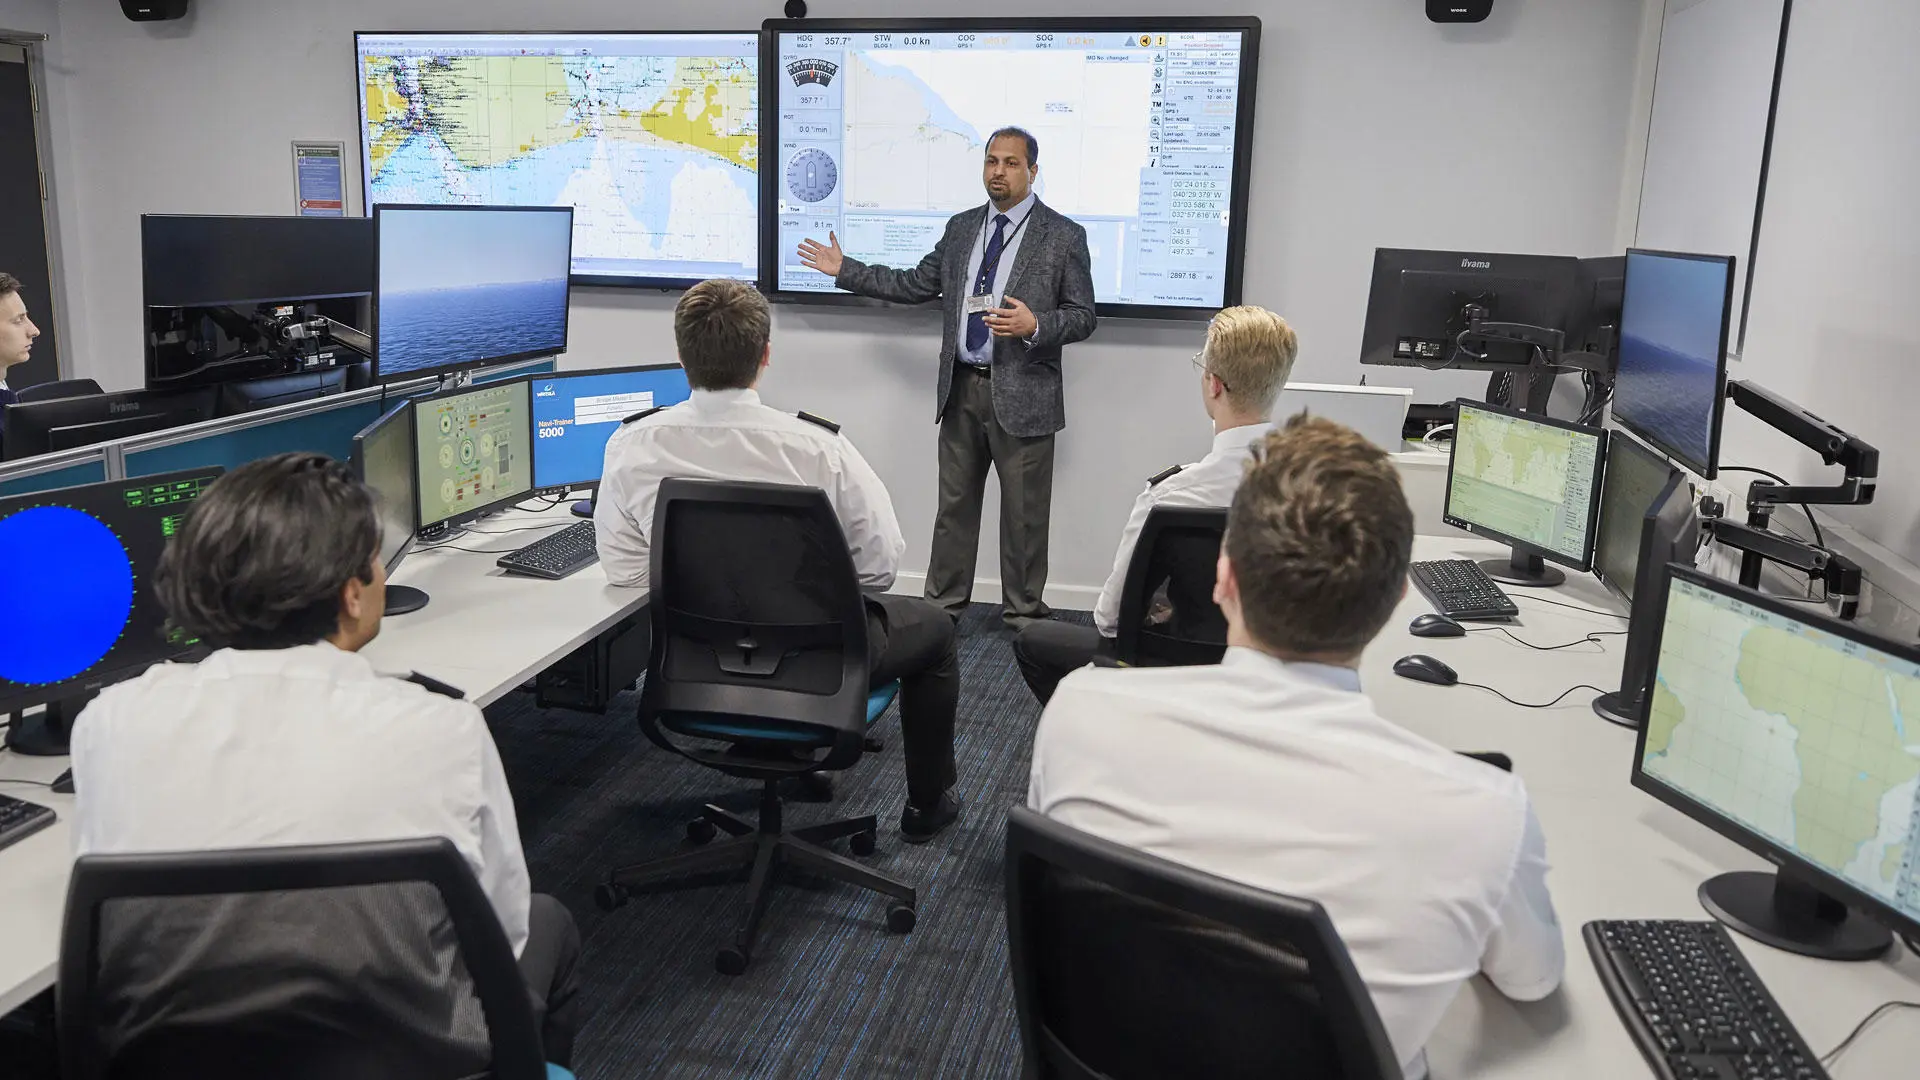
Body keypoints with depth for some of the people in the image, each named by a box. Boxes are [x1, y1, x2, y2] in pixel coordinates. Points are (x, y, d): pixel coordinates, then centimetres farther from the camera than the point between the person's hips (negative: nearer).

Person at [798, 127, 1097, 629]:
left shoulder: (1064, 235, -3)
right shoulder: (961, 228, 11)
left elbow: (1082, 317, -3)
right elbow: (915, 284, 16)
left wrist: (1035, 326, -21)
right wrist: (846, 270, 13)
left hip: (1021, 394, -4)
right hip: (961, 388, 4)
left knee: (1024, 511, 5)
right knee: (954, 503, 12)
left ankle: (1022, 612, 19)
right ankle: (943, 604, 24)